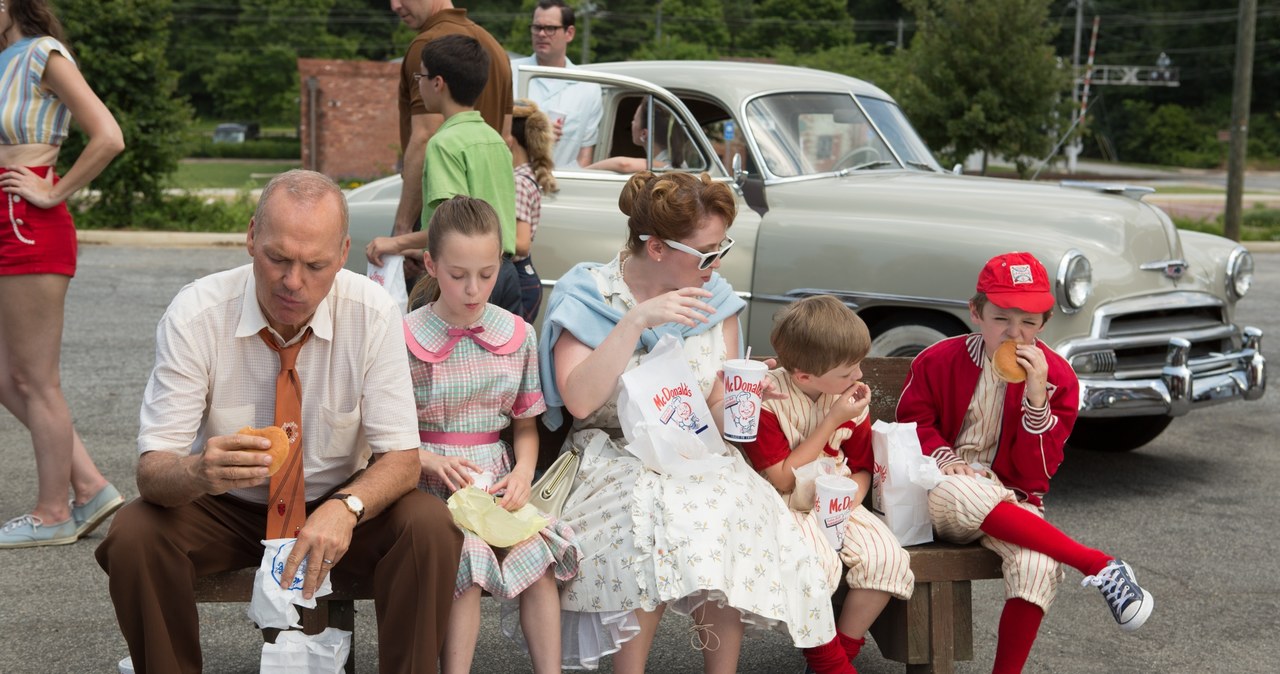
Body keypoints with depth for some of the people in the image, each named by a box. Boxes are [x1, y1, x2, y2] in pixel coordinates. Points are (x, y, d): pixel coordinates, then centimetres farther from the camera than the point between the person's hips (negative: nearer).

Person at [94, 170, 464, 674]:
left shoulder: (374, 314, -16)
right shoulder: (195, 314, -19)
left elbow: (401, 458, -15)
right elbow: (152, 470, -21)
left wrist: (346, 507, -37)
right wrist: (199, 472, -46)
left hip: (338, 506, 0)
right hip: (224, 509, 0)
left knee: (430, 528, -28)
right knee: (133, 535, -29)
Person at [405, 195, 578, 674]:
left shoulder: (517, 335, 6)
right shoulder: (405, 338, -4)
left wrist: (523, 472, -6)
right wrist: (434, 462, -18)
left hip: (495, 479, 3)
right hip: (430, 481, -3)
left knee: (540, 551, -22)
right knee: (467, 555, -30)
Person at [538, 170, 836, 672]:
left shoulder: (715, 301, 8)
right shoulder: (586, 298, -3)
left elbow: (719, 411, 9)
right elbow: (579, 401, -17)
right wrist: (636, 320, -23)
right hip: (613, 458, -3)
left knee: (726, 512, -31)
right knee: (650, 513, -35)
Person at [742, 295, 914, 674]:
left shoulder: (850, 398, 3)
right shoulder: (765, 399, -15)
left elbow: (862, 468, 11)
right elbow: (782, 480, -17)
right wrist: (832, 421, -18)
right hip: (787, 509, -5)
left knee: (886, 556, -21)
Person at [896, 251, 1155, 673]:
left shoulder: (1056, 377, -2)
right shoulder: (939, 361, -2)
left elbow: (1037, 470, -6)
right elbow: (913, 419, 10)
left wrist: (1036, 396, -21)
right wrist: (942, 457, -12)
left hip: (1012, 499, 1)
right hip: (943, 495, -1)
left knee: (1038, 565, -35)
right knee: (967, 494, -41)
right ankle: (1101, 567, -32)